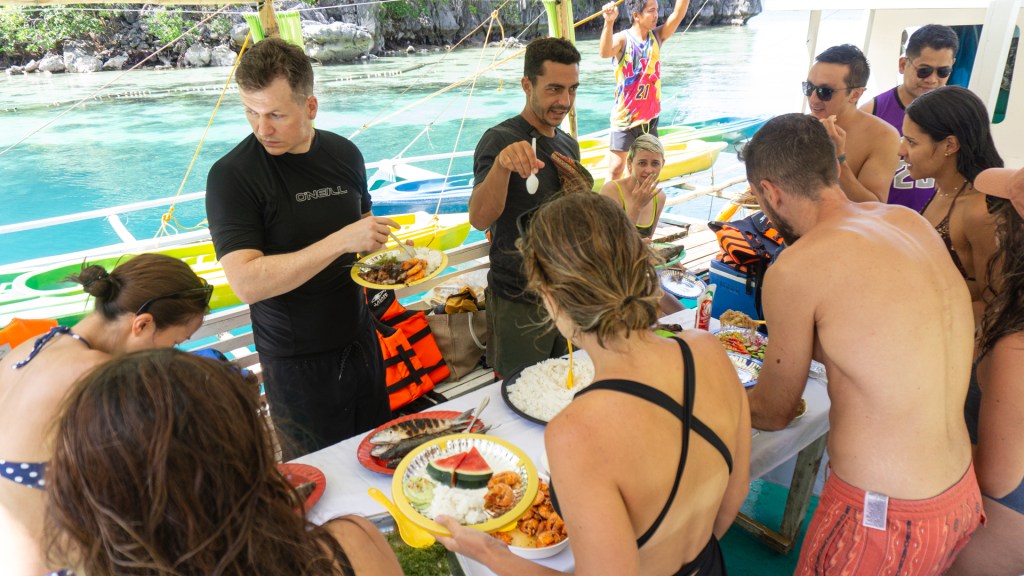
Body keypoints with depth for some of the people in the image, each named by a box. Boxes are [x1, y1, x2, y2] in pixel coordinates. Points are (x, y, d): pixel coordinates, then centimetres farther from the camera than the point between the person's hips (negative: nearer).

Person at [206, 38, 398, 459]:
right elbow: (246, 283, -26)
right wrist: (341, 241, -31)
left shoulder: (344, 154, 1)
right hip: (296, 360, -4)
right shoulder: (232, 175, -16)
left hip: (359, 340, 5)